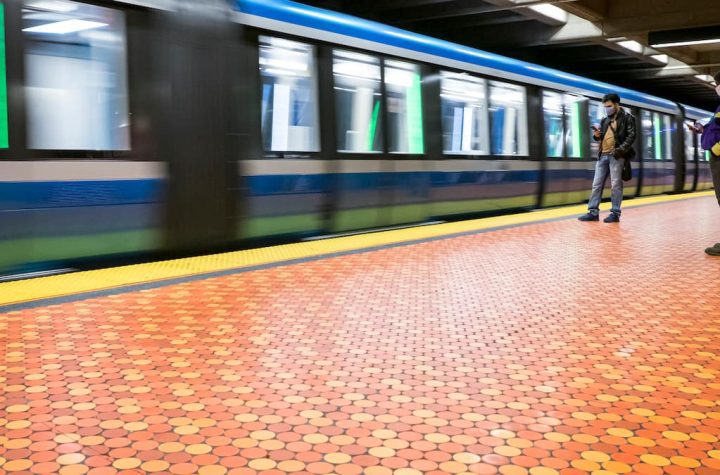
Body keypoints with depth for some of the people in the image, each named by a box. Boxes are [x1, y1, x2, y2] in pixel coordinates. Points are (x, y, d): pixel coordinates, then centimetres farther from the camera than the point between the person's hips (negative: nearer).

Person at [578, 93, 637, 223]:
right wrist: (596, 135, 1)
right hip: (603, 155, 6)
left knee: (616, 185, -4)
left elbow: (631, 136, -6)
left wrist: (621, 149, -18)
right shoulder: (605, 120, 20)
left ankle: (615, 213, -1)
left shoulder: (627, 118, 2)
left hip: (616, 156, -6)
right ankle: (593, 212, 5)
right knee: (597, 184, 3)